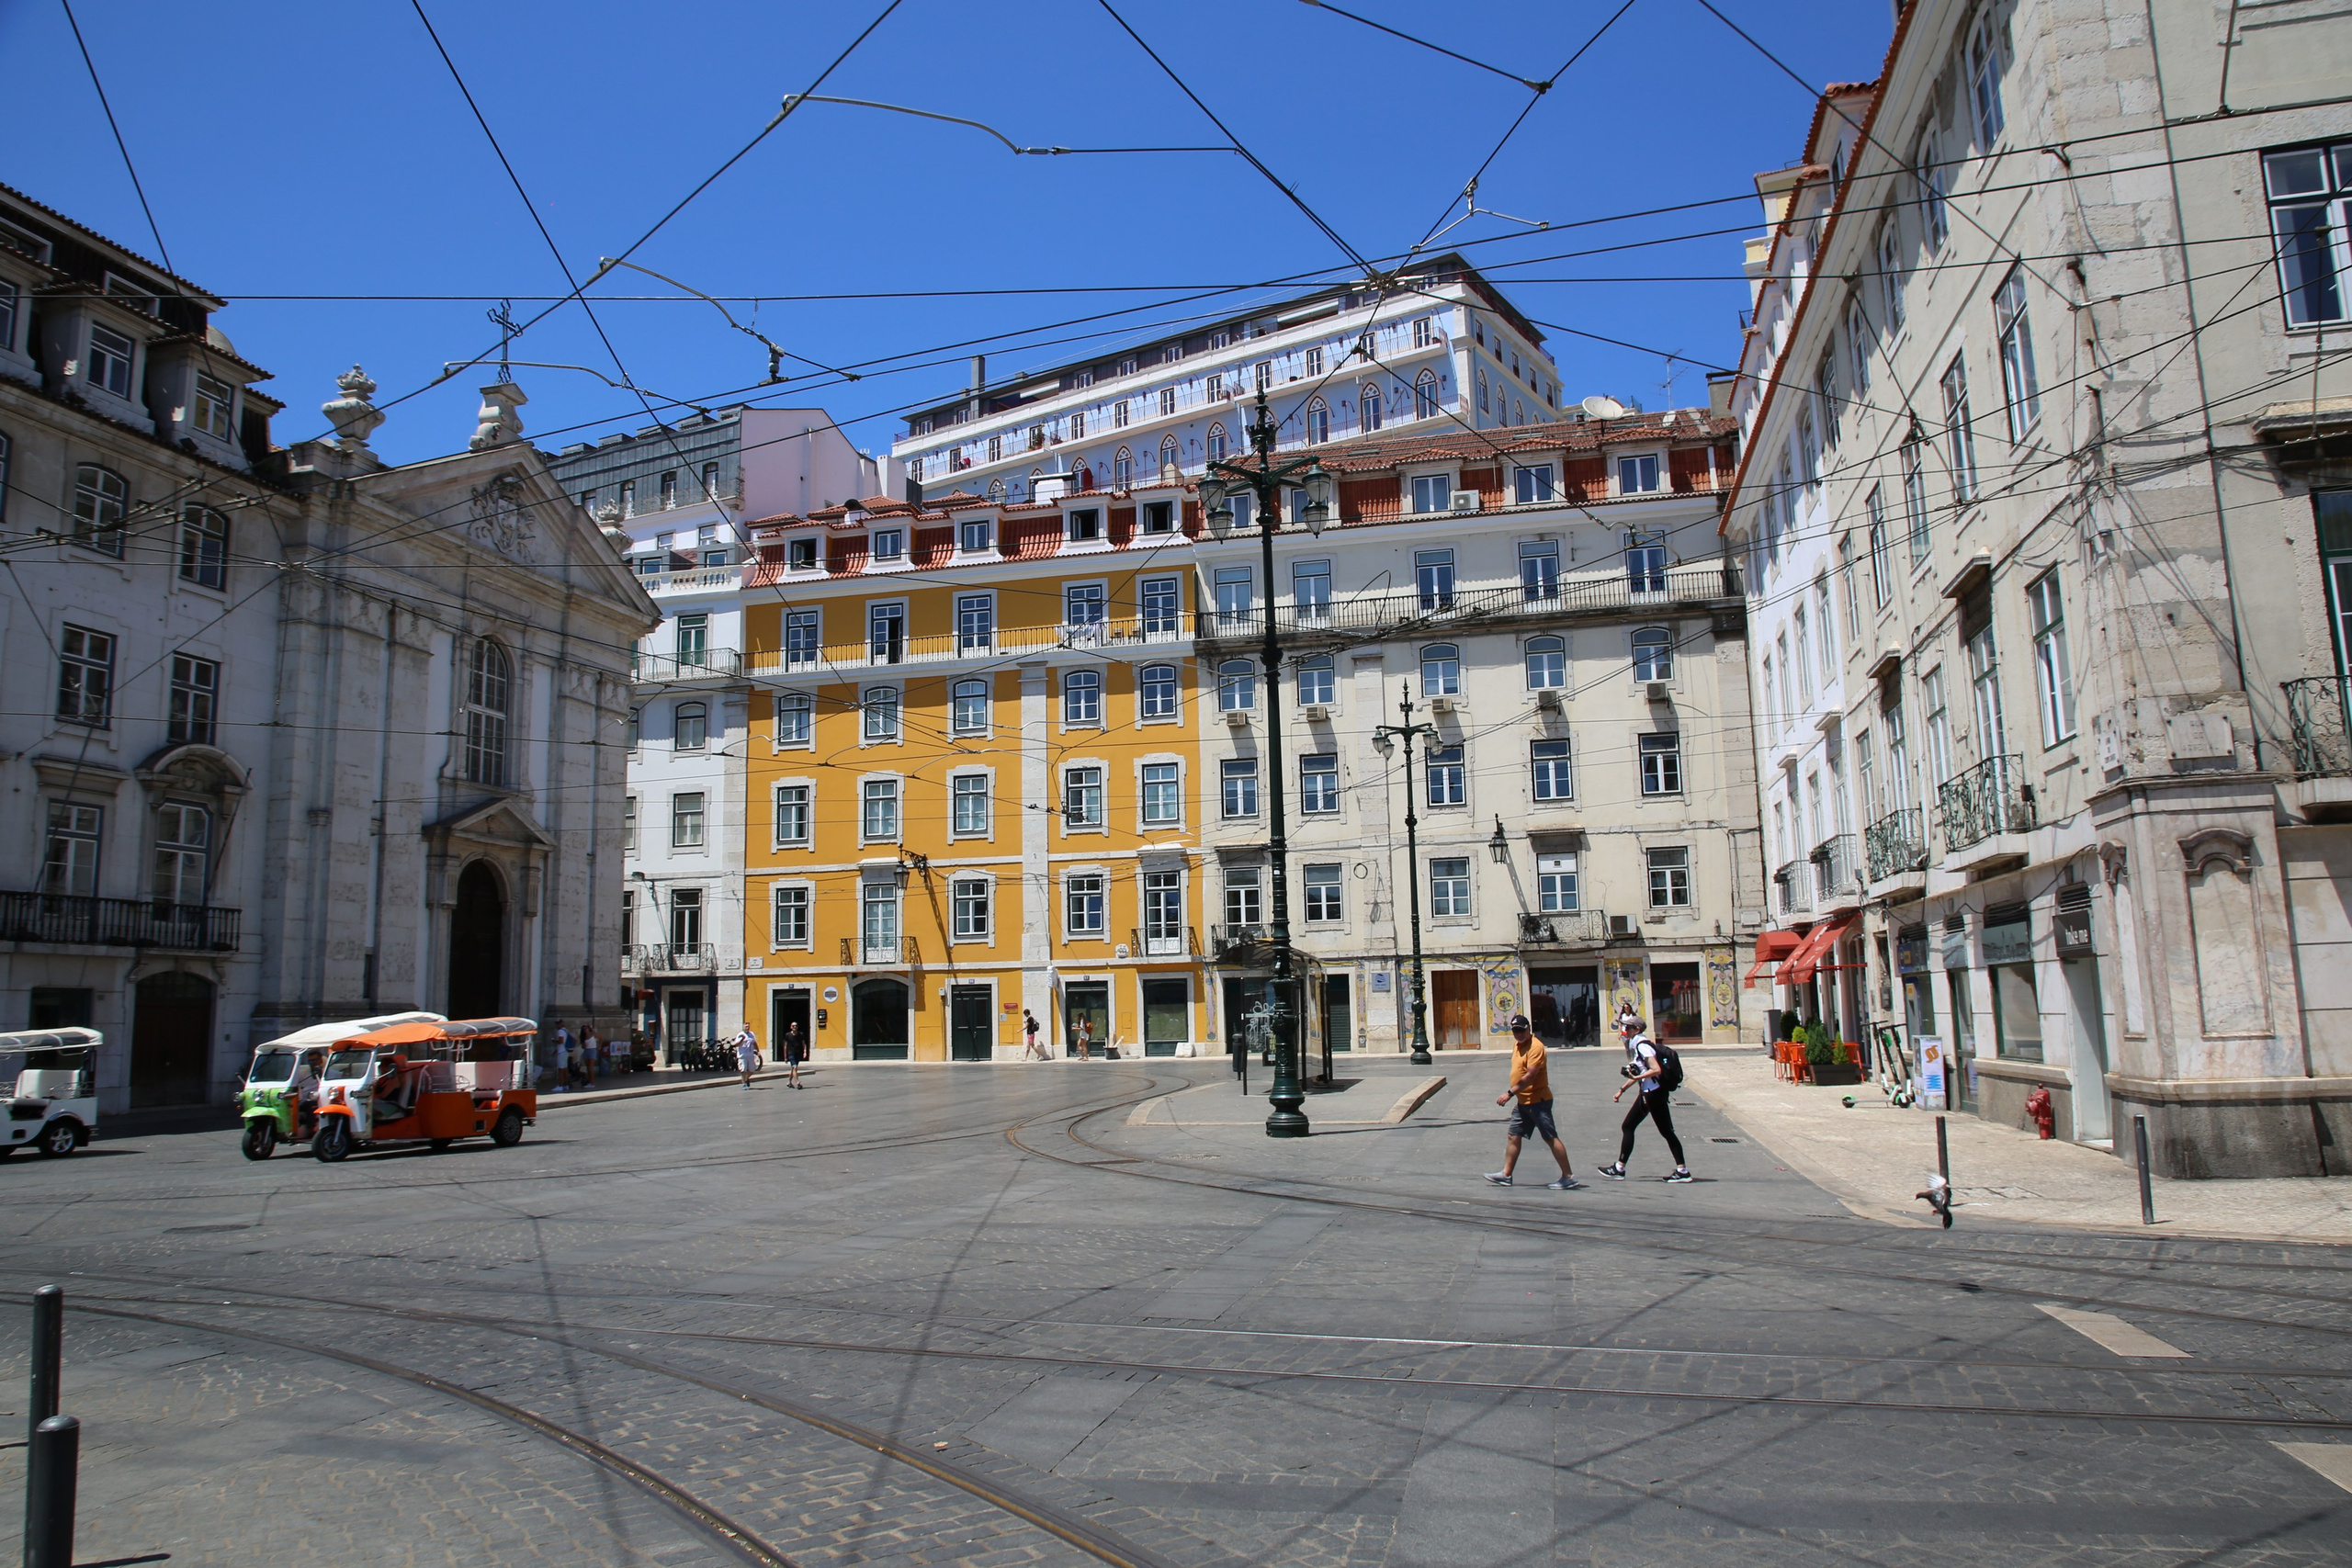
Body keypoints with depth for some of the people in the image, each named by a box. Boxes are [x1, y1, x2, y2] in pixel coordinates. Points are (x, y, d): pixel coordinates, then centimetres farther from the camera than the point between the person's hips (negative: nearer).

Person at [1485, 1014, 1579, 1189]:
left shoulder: (1535, 1047, -18)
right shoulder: (1517, 1044, 11)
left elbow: (1529, 1076, -25)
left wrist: (1510, 1093, -23)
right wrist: (1513, 1094, 13)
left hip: (1538, 1101, -9)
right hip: (1523, 1101, 9)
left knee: (1551, 1138, -5)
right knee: (1513, 1136, 11)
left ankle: (1569, 1178, 1)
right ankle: (1506, 1174, 18)